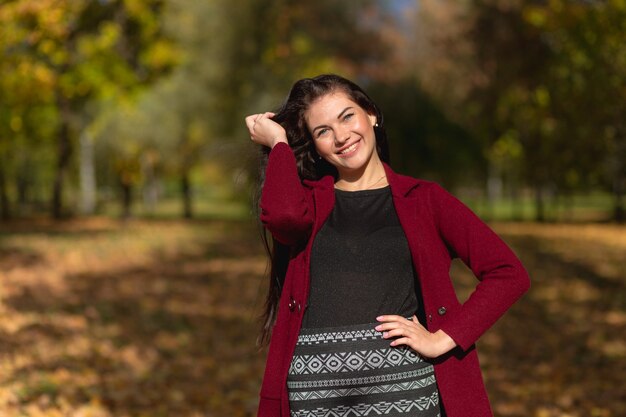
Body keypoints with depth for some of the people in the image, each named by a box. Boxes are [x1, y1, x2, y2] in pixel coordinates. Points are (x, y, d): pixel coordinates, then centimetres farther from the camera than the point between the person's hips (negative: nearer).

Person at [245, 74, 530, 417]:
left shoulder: (424, 199, 9)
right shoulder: (308, 198, 12)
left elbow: (509, 273, 2)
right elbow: (282, 215, -15)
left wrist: (443, 339, -6)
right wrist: (278, 143, 2)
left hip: (404, 383, -1)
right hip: (312, 387, 1)